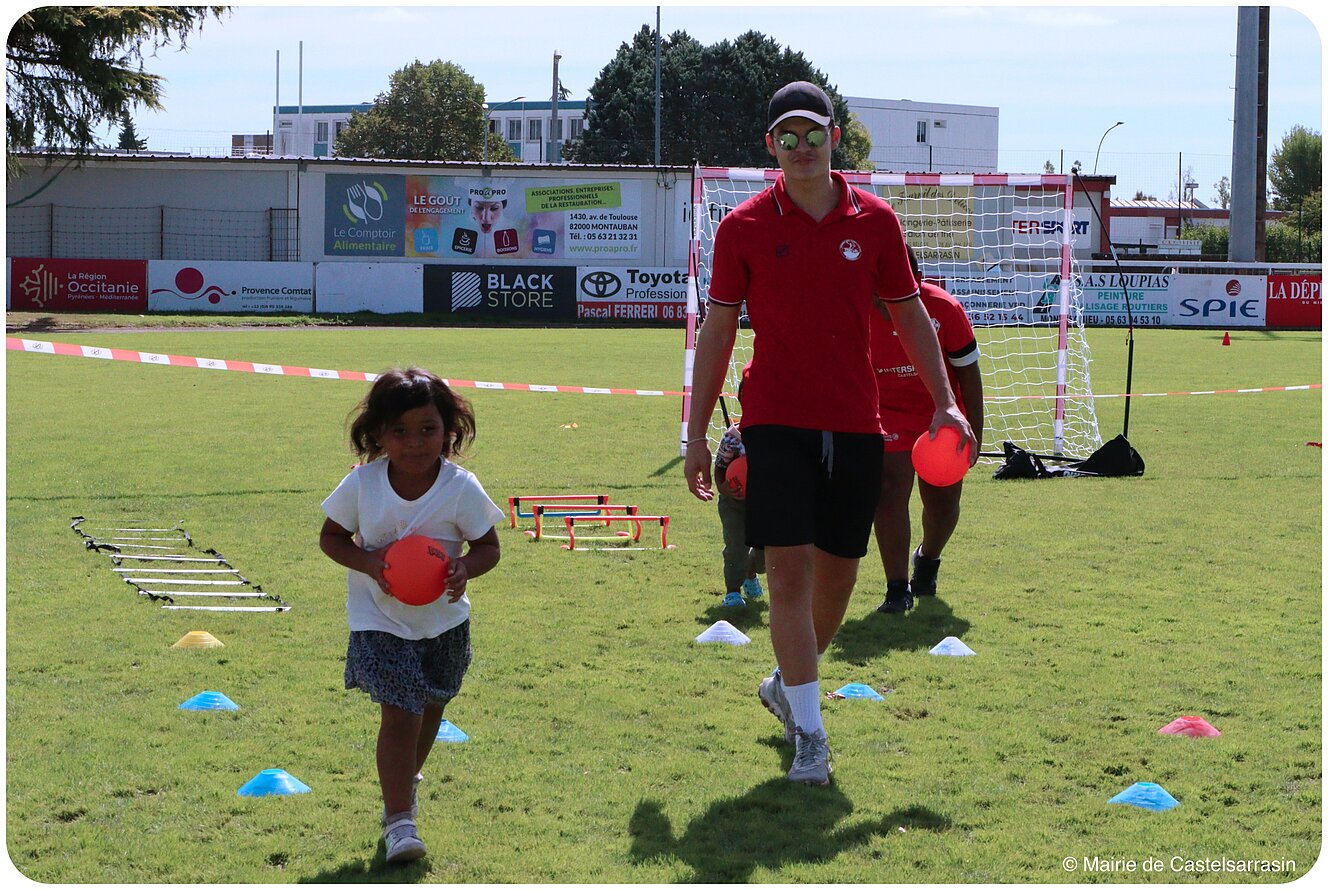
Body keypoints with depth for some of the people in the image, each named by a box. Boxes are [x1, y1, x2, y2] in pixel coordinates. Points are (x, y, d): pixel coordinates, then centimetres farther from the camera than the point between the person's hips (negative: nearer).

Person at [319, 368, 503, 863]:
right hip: (380, 619, -3)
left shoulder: (461, 488, -18)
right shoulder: (362, 484, -17)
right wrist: (367, 562, -23)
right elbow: (331, 537, -4)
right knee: (399, 713, -13)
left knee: (430, 708, 21)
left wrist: (465, 568, -29)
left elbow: (488, 546, -7)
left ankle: (407, 776, 50)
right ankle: (399, 817, -4)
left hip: (444, 619, 3)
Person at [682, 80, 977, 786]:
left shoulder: (874, 221, 4)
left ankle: (787, 685, 35)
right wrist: (696, 433, 2)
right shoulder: (743, 228, -1)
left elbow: (909, 316, 13)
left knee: (838, 571, 10)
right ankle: (809, 734, -6)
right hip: (776, 423, -3)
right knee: (789, 572, -11)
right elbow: (717, 330, 4)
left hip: (855, 424, 3)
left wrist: (944, 402, 5)